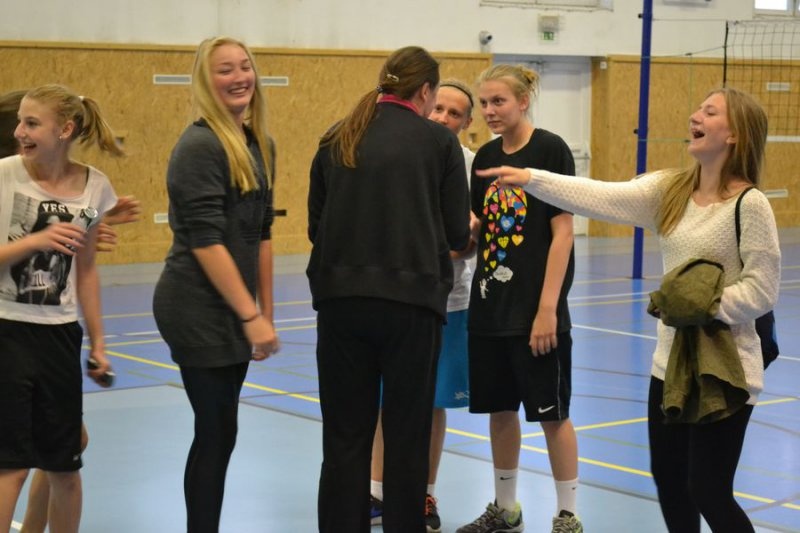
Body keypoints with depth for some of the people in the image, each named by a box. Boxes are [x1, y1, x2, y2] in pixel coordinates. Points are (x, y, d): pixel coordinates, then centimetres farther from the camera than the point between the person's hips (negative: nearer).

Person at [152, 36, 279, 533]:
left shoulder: (260, 145, 10)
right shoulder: (200, 146, -15)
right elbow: (205, 240, -20)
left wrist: (266, 310, 14)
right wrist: (251, 315, -20)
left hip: (235, 309, 8)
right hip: (198, 311, -8)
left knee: (219, 431, 12)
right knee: (217, 431, -3)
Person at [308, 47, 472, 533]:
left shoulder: (336, 140, 10)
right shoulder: (439, 141, 1)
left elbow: (316, 225, 13)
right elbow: (457, 232, 2)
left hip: (341, 297, 3)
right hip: (411, 299, -3)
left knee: (345, 436, 9)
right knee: (407, 436, 8)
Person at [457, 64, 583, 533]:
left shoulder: (550, 149, -9)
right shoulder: (486, 156, 9)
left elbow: (563, 231, -13)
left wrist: (548, 308, -16)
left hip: (535, 308, -6)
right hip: (490, 304, 6)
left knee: (550, 412, 2)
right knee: (499, 409, 13)